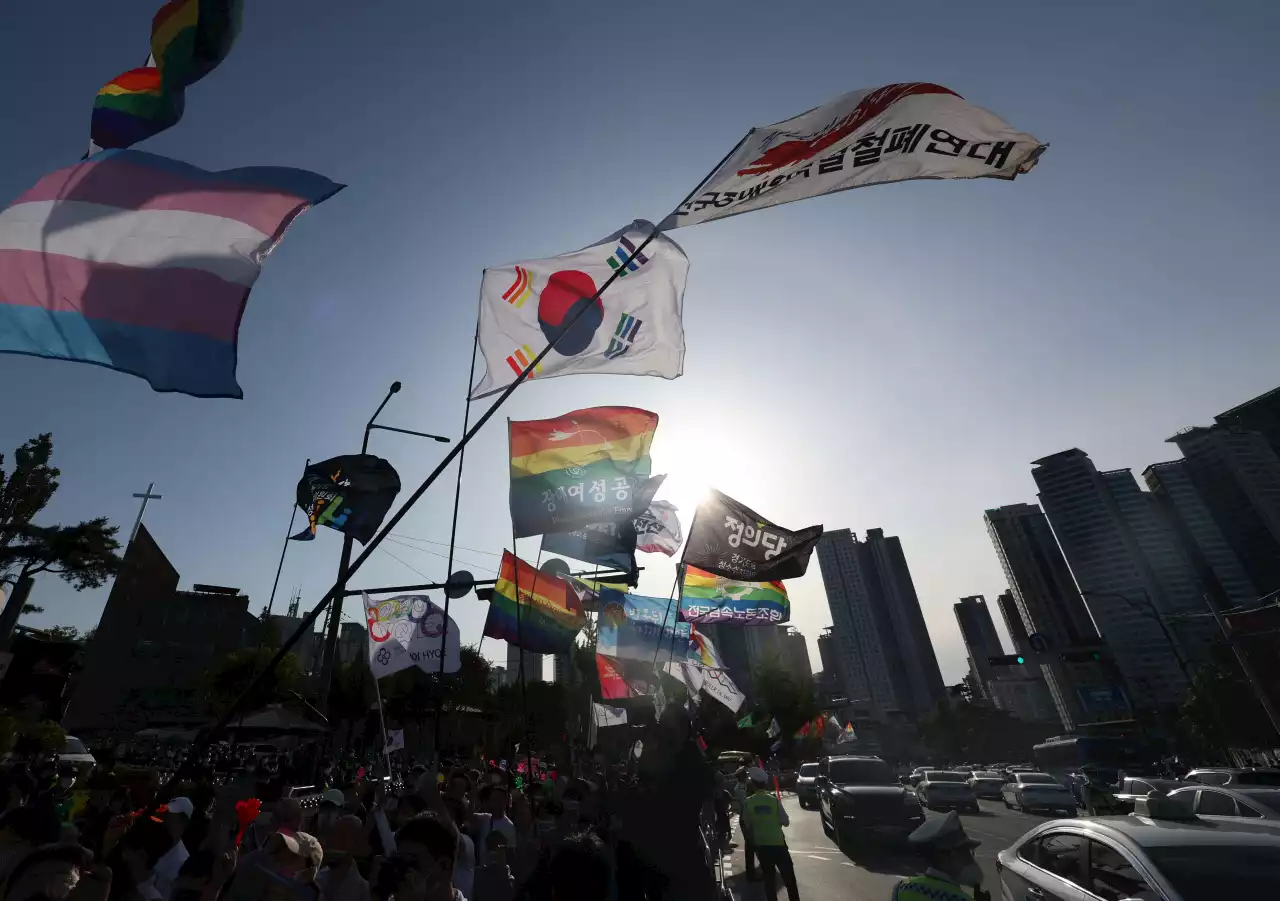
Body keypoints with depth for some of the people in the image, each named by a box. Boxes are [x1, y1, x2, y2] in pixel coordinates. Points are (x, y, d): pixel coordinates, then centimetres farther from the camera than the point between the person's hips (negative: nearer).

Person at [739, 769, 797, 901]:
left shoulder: (748, 802, -10)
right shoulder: (774, 799, -16)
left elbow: (747, 826, 0)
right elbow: (786, 822, -8)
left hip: (760, 844, 2)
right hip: (778, 843, -2)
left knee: (768, 877, 16)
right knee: (788, 876, 15)